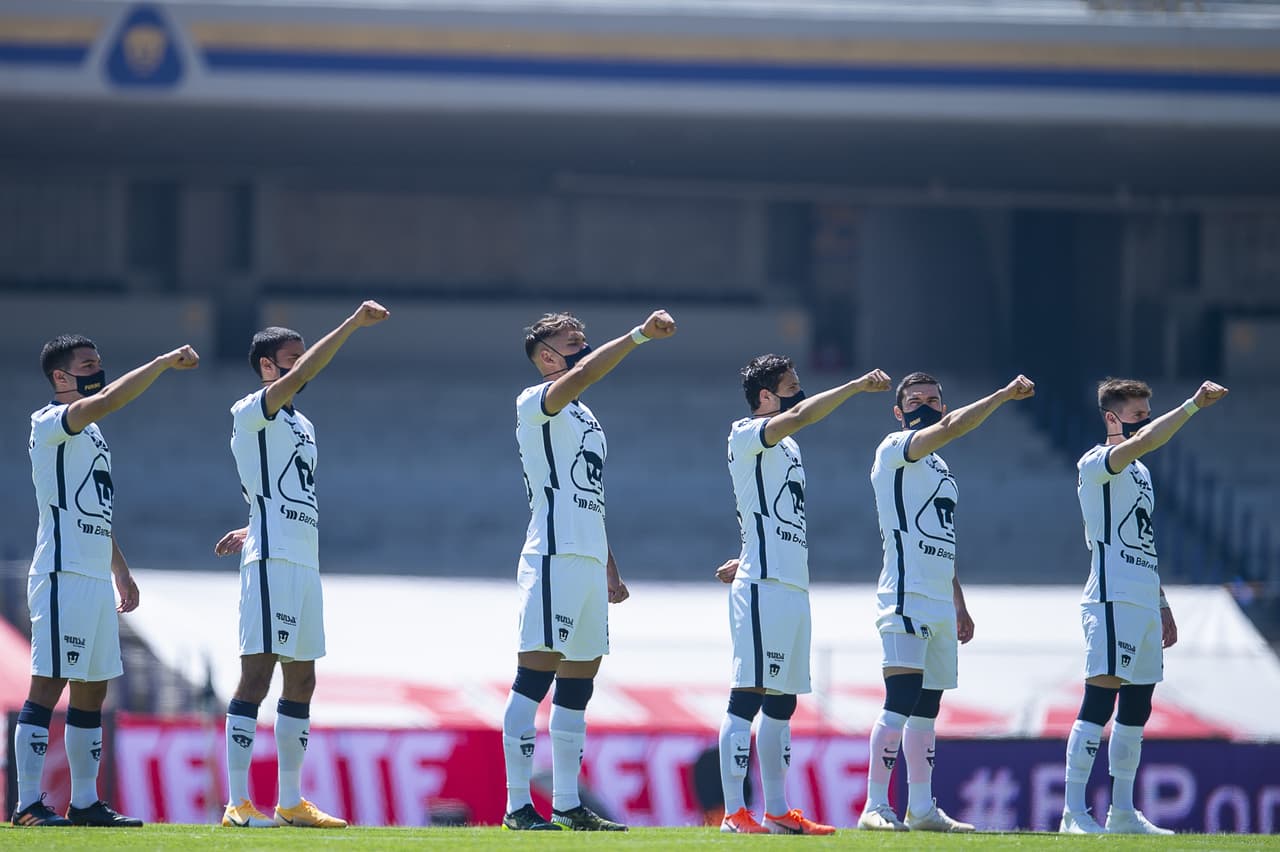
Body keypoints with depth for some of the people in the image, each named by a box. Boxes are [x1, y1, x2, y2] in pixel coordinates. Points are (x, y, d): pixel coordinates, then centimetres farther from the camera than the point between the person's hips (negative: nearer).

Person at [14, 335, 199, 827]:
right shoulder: (50, 423, -9)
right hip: (63, 577, -9)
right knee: (48, 687, -11)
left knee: (91, 691, 11)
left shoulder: (90, 432, 20)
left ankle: (85, 802, 15)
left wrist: (121, 571, 25)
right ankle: (28, 804, -12)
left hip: (96, 579, 10)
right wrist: (164, 362, -24)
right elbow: (106, 401, -27)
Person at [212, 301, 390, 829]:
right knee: (257, 675, -11)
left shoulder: (301, 425, 20)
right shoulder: (250, 413, -6)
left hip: (305, 561, 9)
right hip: (273, 562, -9)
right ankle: (238, 803, -13)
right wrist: (353, 324, -24)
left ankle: (290, 802, 14)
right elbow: (301, 374, -21)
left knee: (300, 681, 9)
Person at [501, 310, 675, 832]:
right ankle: (518, 805, -15)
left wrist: (611, 570, 22)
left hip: (589, 562, 9)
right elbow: (580, 377, -24)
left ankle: (567, 805, 12)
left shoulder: (585, 417, 22)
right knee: (536, 676, -12)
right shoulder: (535, 403, -3)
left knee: (579, 680, 9)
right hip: (554, 556, -9)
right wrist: (640, 335, -28)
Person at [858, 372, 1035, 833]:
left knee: (926, 708, 10)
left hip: (939, 604, 9)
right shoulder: (895, 450, -4)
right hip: (906, 599, -9)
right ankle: (875, 806, -18)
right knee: (901, 701, -16)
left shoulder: (938, 465, 22)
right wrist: (1005, 395, -21)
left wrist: (959, 604, 25)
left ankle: (922, 808, 14)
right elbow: (949, 428, -23)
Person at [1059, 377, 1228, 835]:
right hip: (1111, 601, -9)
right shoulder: (1096, 463, -7)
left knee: (1136, 708, 10)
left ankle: (1123, 811, 16)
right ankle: (1074, 812, -17)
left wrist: (1162, 605, 24)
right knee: (1099, 702, -14)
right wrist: (1193, 405, -30)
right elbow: (1143, 442, -27)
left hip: (1143, 604, 9)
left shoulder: (1141, 472, 22)